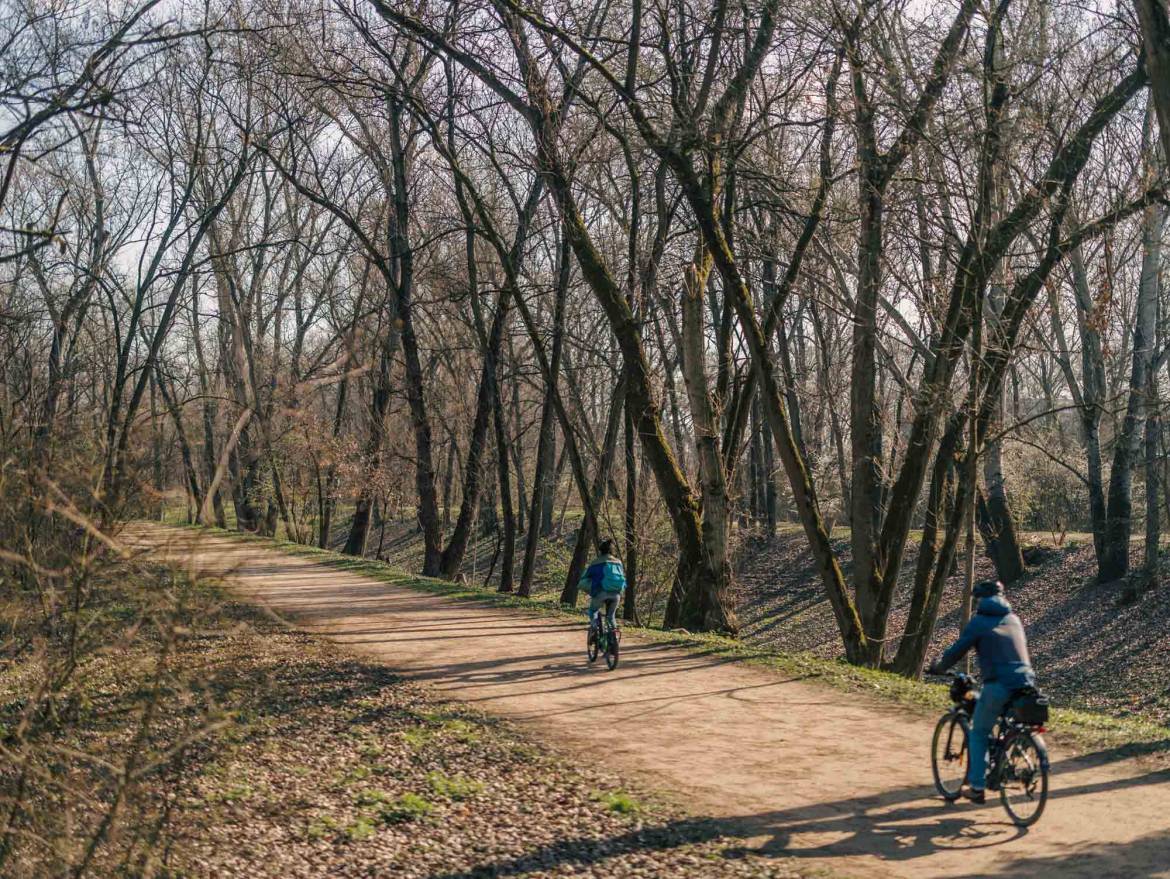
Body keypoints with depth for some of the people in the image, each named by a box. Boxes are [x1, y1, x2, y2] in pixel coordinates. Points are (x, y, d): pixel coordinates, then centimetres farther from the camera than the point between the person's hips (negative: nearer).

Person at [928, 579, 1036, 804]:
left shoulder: (979, 621, 4)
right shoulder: (1014, 619, 19)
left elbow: (957, 650, 5)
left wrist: (938, 667, 22)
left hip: (998, 685, -5)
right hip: (1026, 682, 5)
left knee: (979, 733, 11)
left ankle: (977, 787, 10)